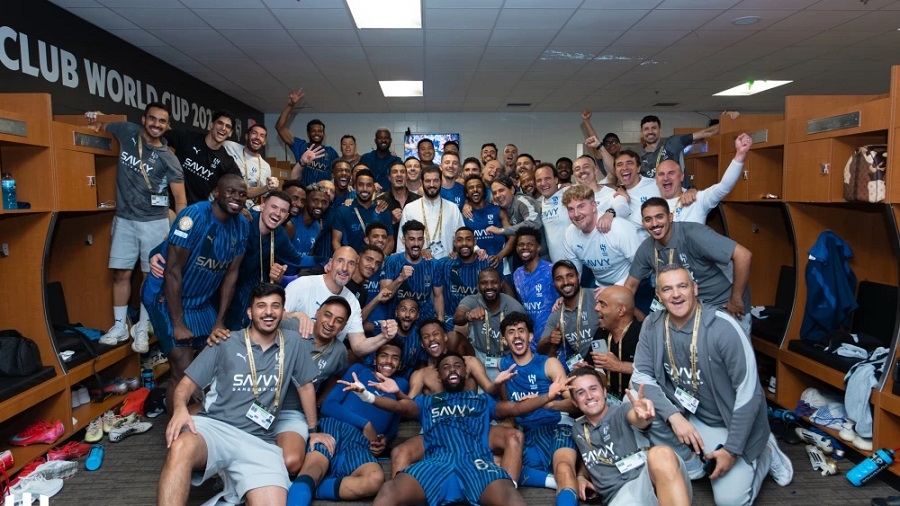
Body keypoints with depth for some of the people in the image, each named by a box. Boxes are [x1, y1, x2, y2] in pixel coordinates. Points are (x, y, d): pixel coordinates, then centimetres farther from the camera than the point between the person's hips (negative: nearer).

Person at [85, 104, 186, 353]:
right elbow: (100, 126, 25)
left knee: (152, 275, 2)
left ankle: (142, 329, 14)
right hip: (124, 219, 3)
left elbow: (180, 199, -8)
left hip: (154, 222, -2)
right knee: (121, 273, 5)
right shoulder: (127, 132, 2)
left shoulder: (169, 159, -6)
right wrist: (95, 121, 4)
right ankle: (119, 327, 16)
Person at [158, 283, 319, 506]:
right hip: (213, 426, -1)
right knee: (181, 448, -38)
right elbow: (187, 383, 5)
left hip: (258, 442, 1)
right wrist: (180, 409, -18)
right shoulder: (225, 343, 7)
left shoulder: (292, 343, 10)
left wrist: (313, 430, 25)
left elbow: (305, 386, 20)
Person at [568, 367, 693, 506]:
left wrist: (642, 416, -43)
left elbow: (636, 419, -18)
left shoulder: (622, 411, 6)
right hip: (620, 492, 0)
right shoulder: (576, 430, 19)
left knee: (660, 453, -36)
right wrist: (580, 477, 13)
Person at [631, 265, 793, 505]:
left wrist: (732, 449, -19)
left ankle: (765, 451, 21)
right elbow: (641, 376, -10)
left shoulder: (723, 327, -25)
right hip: (692, 416, 4)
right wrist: (673, 415, -24)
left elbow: (748, 392, -22)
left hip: (735, 422, -4)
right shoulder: (652, 325, -12)